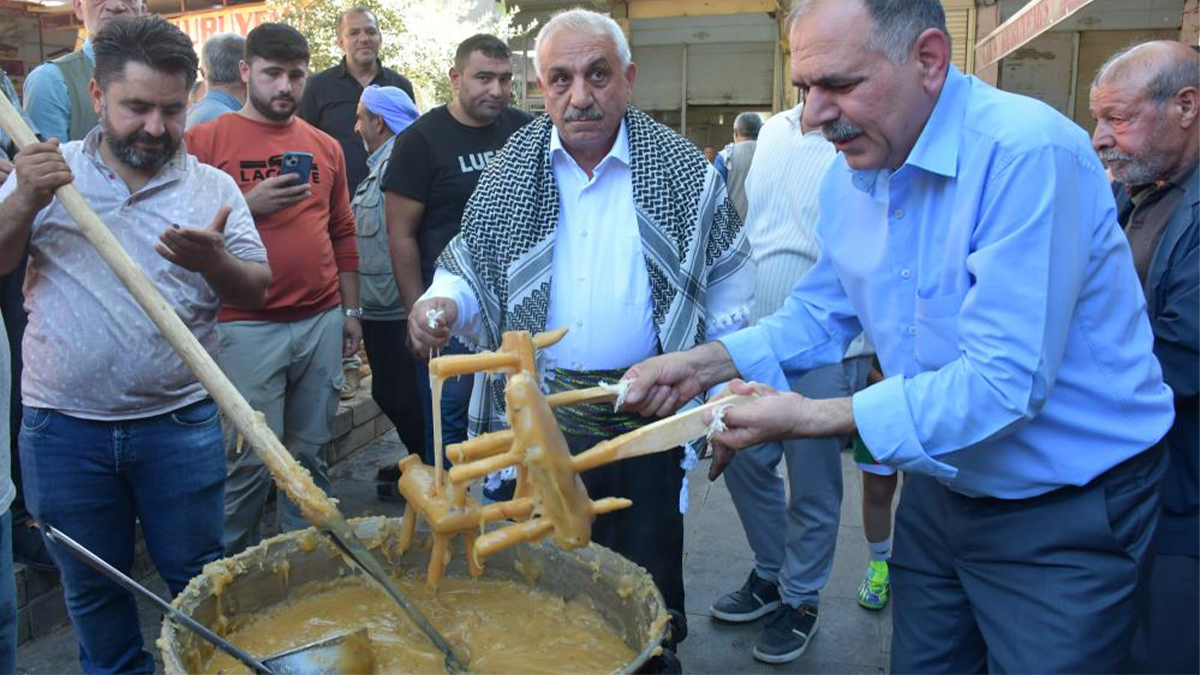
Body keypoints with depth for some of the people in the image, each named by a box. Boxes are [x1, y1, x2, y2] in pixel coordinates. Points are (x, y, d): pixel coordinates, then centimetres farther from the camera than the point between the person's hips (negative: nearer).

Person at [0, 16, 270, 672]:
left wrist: (212, 261, -22)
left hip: (180, 423, 0)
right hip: (64, 427, 1)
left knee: (196, 577, 13)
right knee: (91, 586, 17)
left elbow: (256, 289, -2)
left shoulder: (212, 188, 1)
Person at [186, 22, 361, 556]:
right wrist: (250, 205, -15)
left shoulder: (326, 147, 14)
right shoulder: (205, 141, 1)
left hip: (323, 322, 4)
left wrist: (351, 310, 16)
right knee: (251, 460, -1)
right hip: (247, 326, -4)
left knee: (309, 452, 11)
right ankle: (234, 562, 20)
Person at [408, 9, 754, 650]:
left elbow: (732, 273, 8)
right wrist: (442, 303, -14)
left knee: (648, 582, 11)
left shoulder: (683, 170, -2)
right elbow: (469, 268, 8)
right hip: (539, 410, 2)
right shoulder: (510, 170, 2)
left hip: (647, 410, -1)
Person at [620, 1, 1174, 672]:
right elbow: (823, 314, 7)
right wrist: (705, 364, -8)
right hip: (941, 485, 6)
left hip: (1065, 513, -6)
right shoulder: (852, 172, -2)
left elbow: (1006, 381, -29)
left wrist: (813, 417, -29)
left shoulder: (1028, 153, -26)